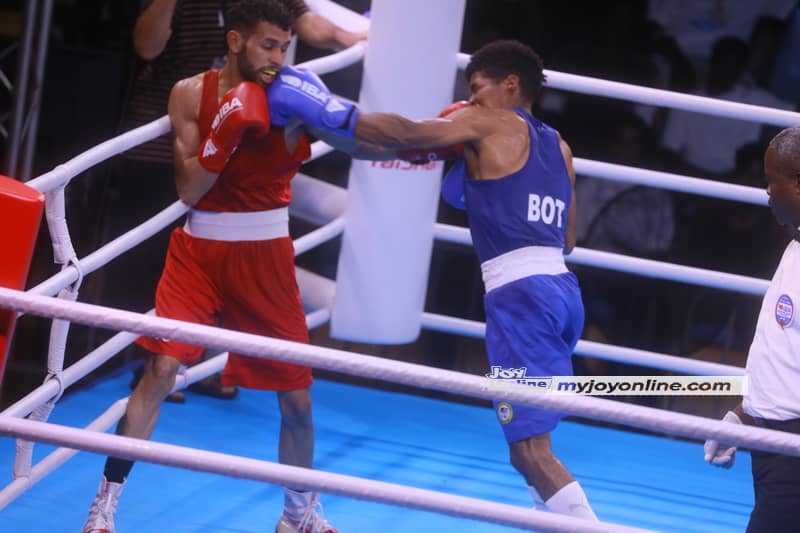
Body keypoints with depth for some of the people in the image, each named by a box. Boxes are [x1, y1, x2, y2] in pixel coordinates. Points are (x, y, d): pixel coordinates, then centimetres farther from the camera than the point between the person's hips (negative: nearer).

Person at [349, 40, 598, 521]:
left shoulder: (490, 125, 2)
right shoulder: (558, 147, 22)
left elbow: (406, 133, -11)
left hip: (521, 295, -8)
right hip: (561, 290, 8)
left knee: (532, 451, -10)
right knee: (528, 444, 22)